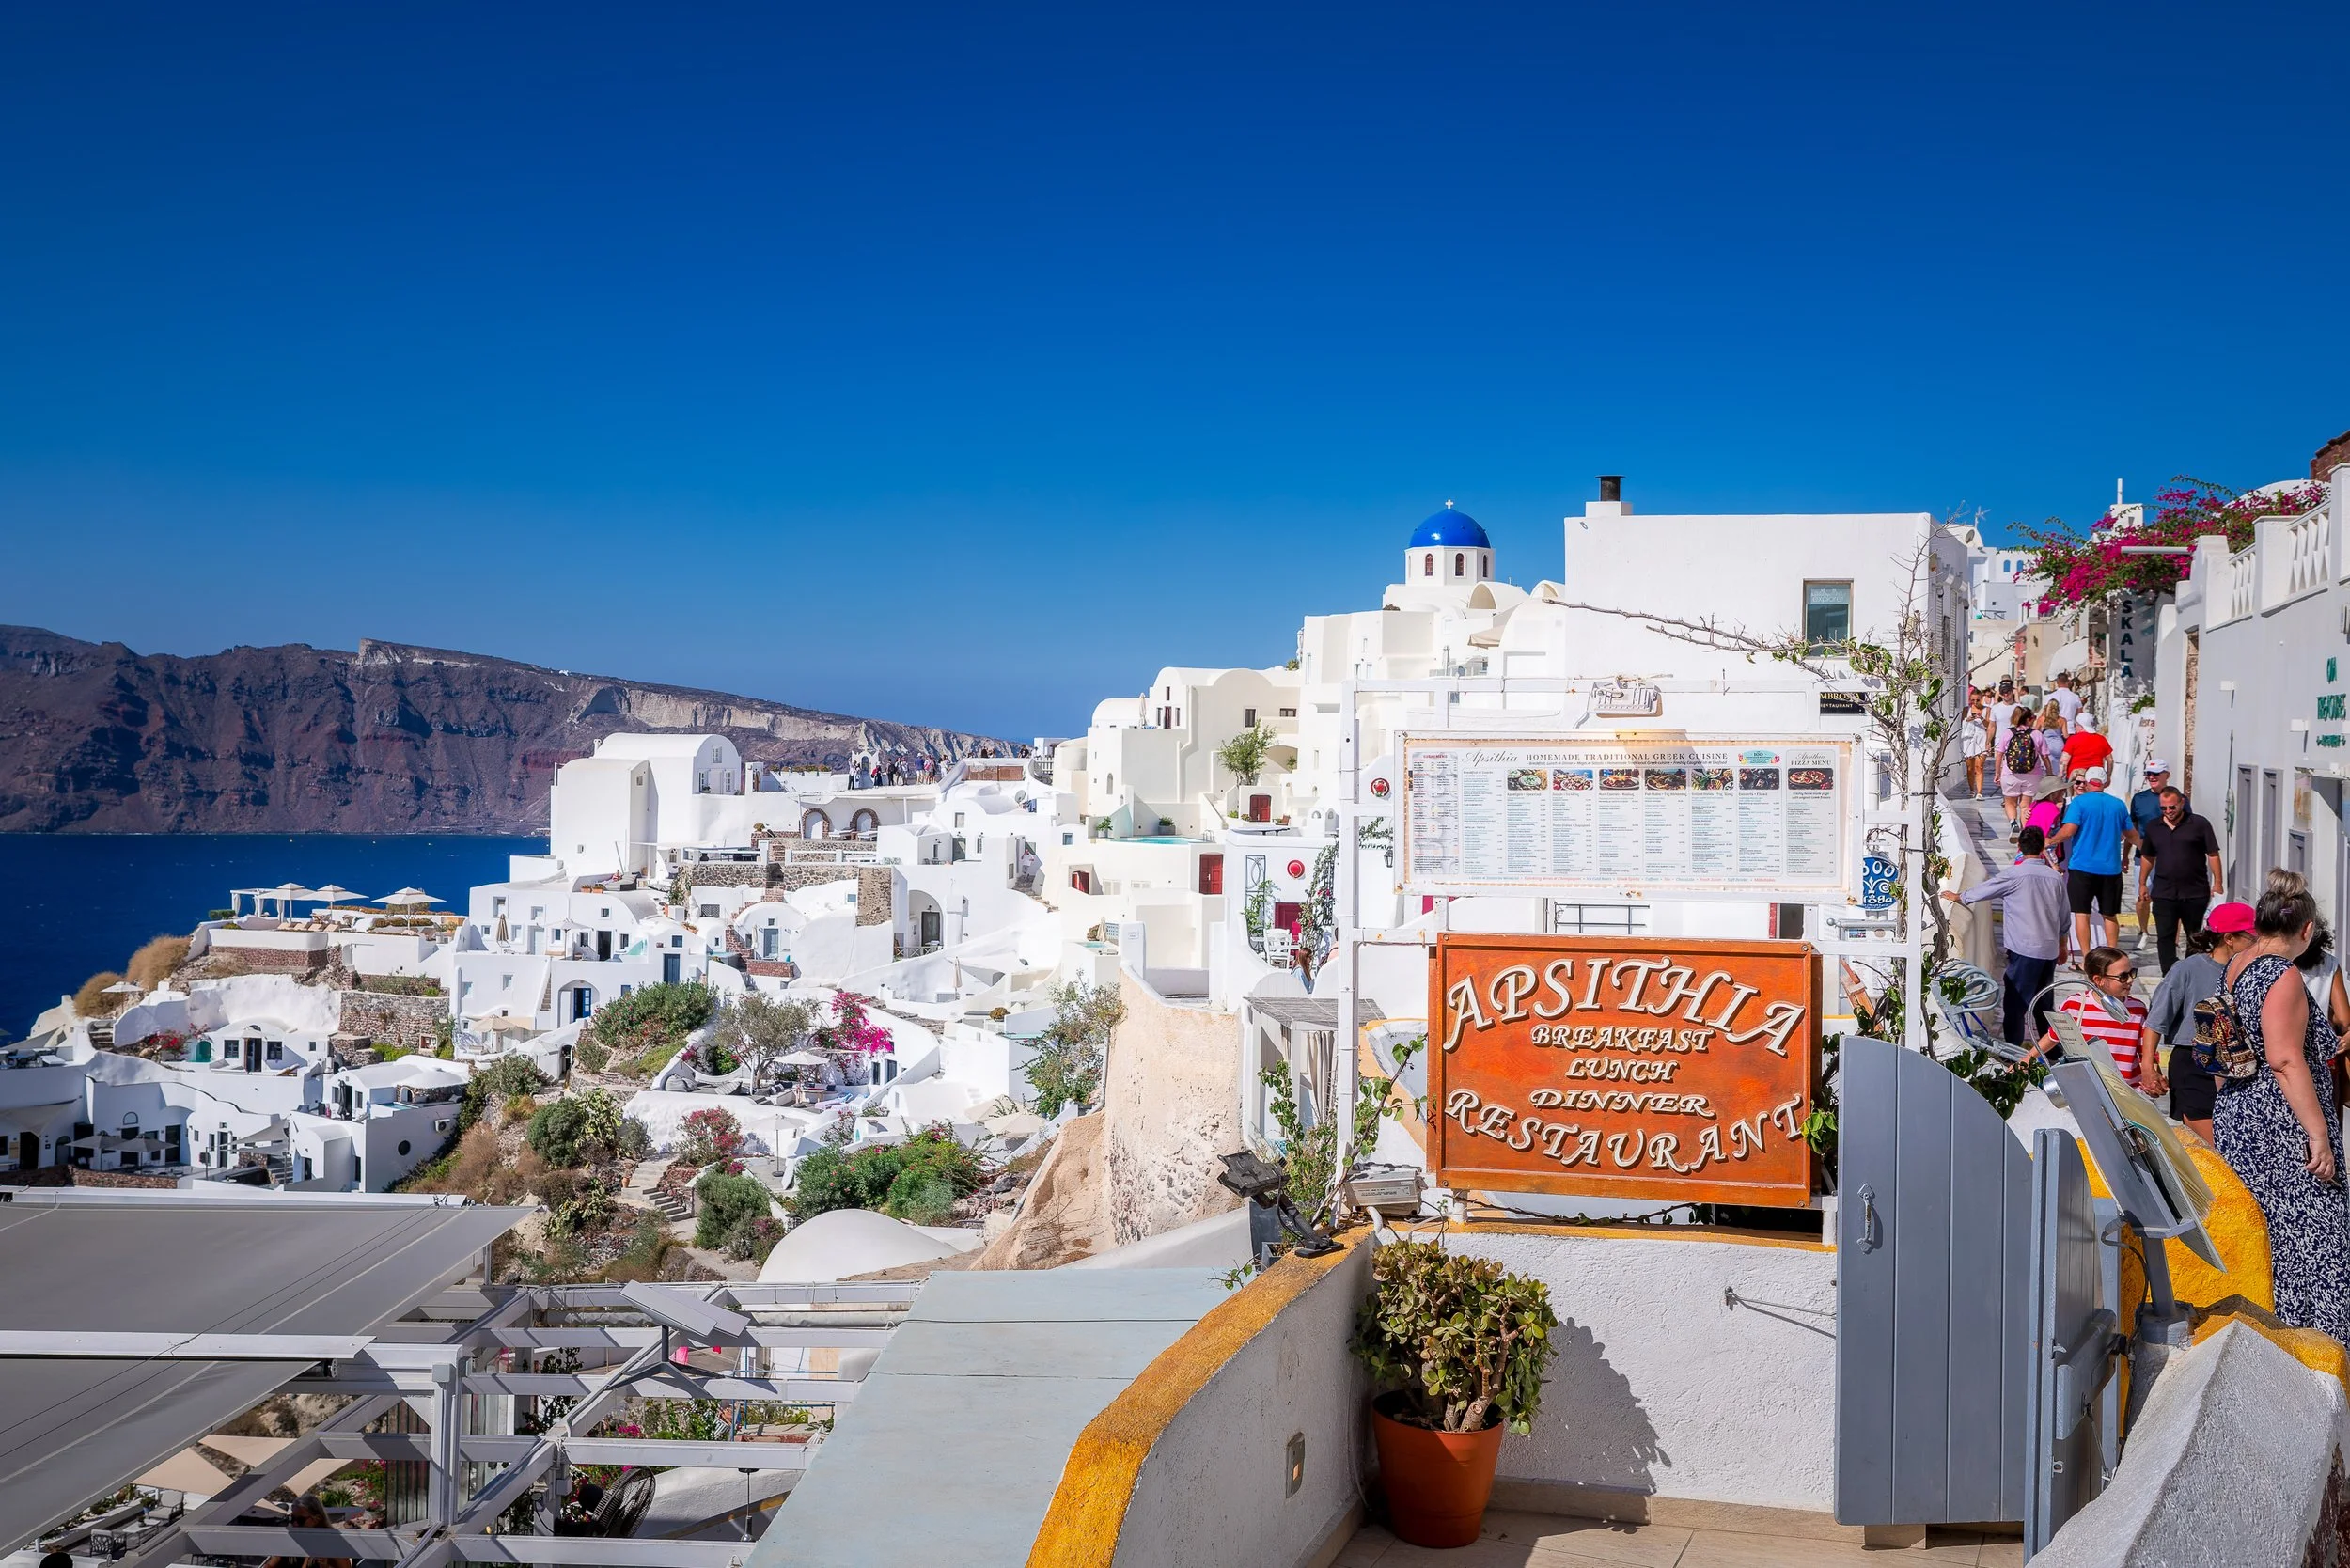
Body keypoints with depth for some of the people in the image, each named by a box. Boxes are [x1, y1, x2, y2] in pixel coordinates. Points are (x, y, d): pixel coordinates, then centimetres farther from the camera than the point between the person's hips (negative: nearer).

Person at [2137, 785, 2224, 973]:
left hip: (2195, 893, -2)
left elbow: (2213, 855, -2)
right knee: (2165, 937, -1)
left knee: (2197, 938, 10)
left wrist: (2217, 883, -7)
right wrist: (2142, 884, 15)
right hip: (2163, 893, 2)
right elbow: (2147, 857, 17)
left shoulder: (2199, 824, -3)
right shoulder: (2154, 827, 8)